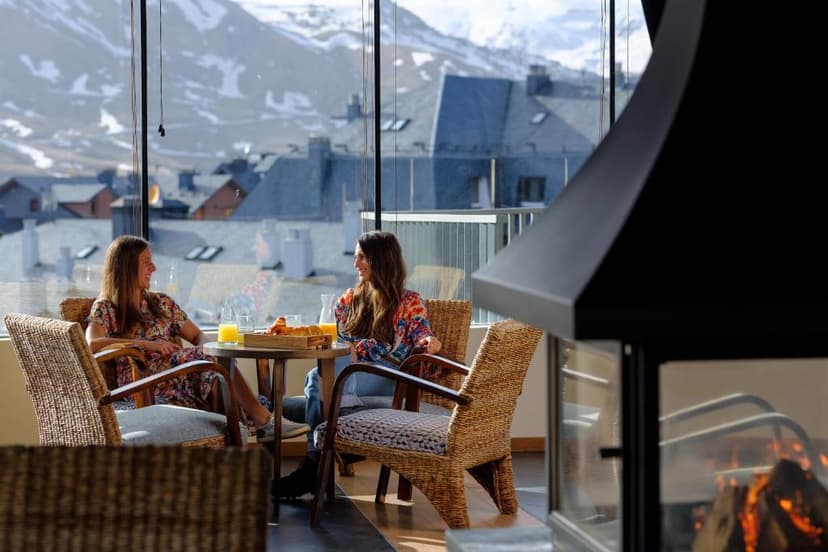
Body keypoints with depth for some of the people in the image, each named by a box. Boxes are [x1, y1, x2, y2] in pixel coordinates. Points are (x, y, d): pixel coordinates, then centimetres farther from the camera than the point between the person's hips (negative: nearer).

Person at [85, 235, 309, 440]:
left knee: (213, 358, -29)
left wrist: (204, 351, -3)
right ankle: (263, 419, -37)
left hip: (176, 378, 5)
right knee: (215, 360, -28)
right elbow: (92, 344, -15)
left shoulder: (161, 303, 24)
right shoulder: (105, 309, 6)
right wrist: (146, 344, -19)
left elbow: (198, 336, 23)